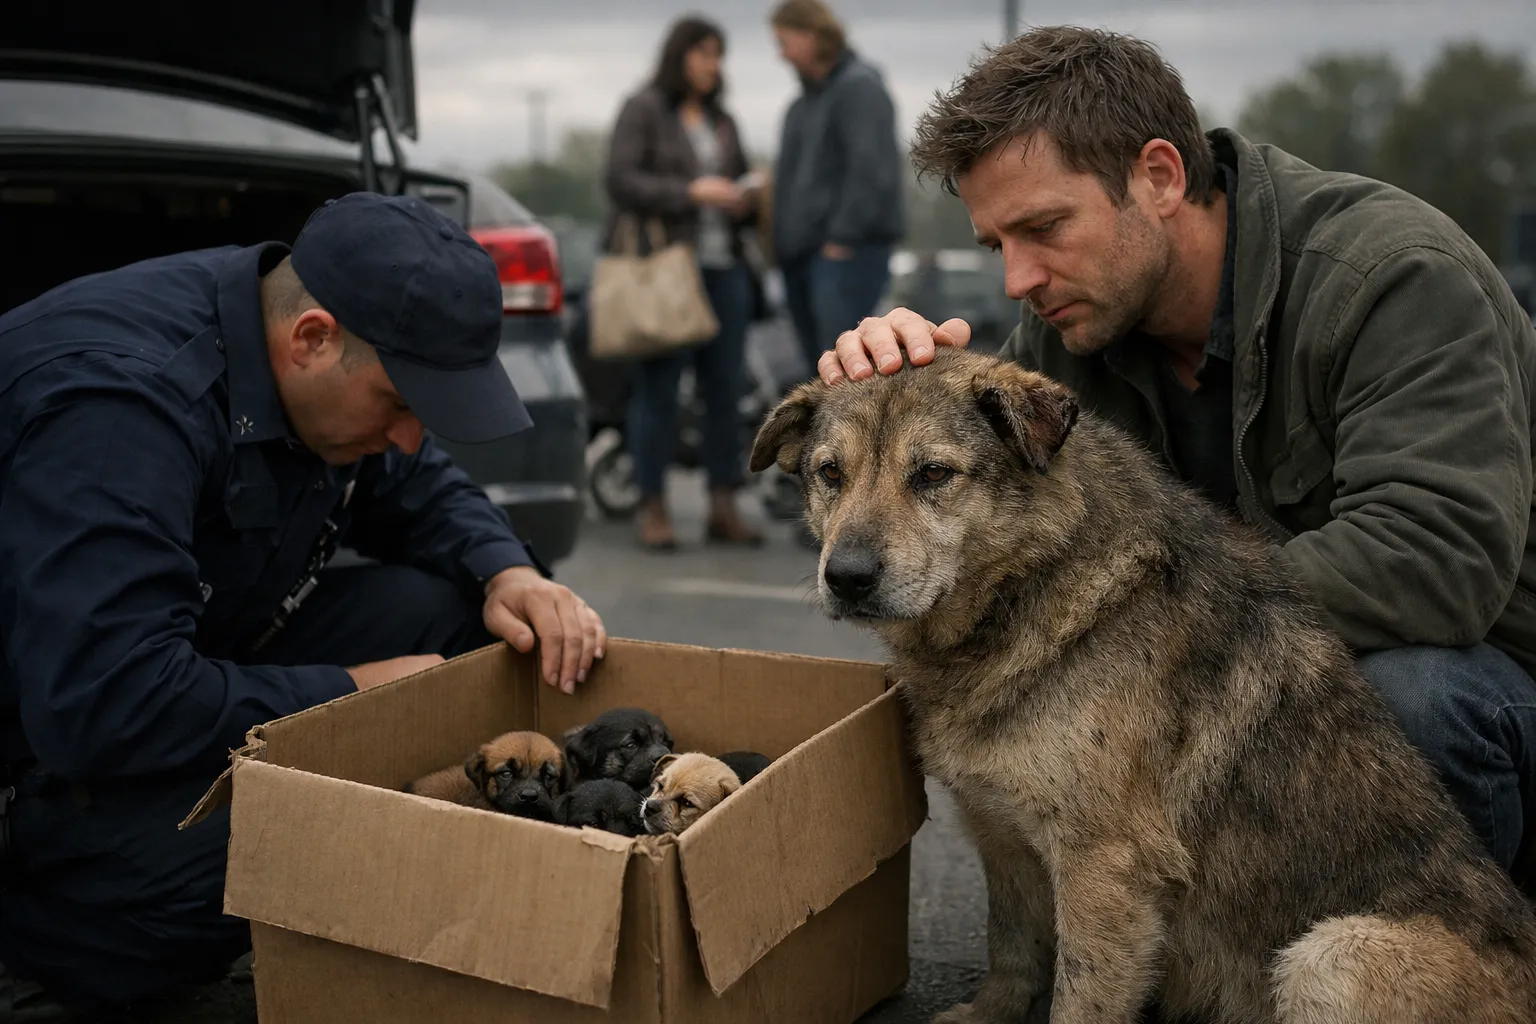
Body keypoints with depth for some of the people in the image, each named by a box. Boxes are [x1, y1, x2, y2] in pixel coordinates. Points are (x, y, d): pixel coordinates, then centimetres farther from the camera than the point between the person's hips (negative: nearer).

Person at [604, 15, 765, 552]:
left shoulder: (722, 121, 20)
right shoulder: (642, 109, 2)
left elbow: (740, 185, 25)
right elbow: (621, 181, -8)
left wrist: (746, 201, 2)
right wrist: (690, 191, -16)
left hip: (723, 267, 6)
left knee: (724, 387, 1)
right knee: (658, 388, -6)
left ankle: (724, 507, 6)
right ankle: (653, 509, 0)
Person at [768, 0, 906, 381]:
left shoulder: (859, 86, -7)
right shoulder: (806, 99, 21)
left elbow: (872, 170, -17)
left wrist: (842, 237, -19)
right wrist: (782, 240, 11)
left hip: (845, 253, -9)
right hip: (802, 252, 9)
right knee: (822, 370, 9)